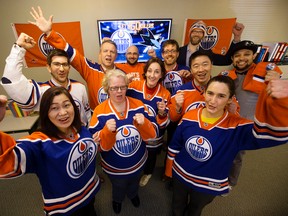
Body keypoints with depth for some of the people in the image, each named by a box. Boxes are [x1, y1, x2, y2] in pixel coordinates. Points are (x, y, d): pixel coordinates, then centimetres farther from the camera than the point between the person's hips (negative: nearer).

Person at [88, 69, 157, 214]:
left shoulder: (138, 105, -16)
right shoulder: (100, 112, -22)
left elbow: (151, 136, -14)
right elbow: (100, 146, -19)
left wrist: (144, 124, -35)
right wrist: (107, 131, -39)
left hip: (138, 163, 2)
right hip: (114, 167, -1)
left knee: (134, 184, 33)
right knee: (118, 187, 30)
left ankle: (133, 194, 69)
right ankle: (117, 200, 67)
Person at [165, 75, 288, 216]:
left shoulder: (237, 126, -24)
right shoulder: (189, 117, -18)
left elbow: (276, 133, -41)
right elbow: (174, 146, -6)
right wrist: (169, 170, 4)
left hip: (208, 186, -1)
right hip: (179, 175, 2)